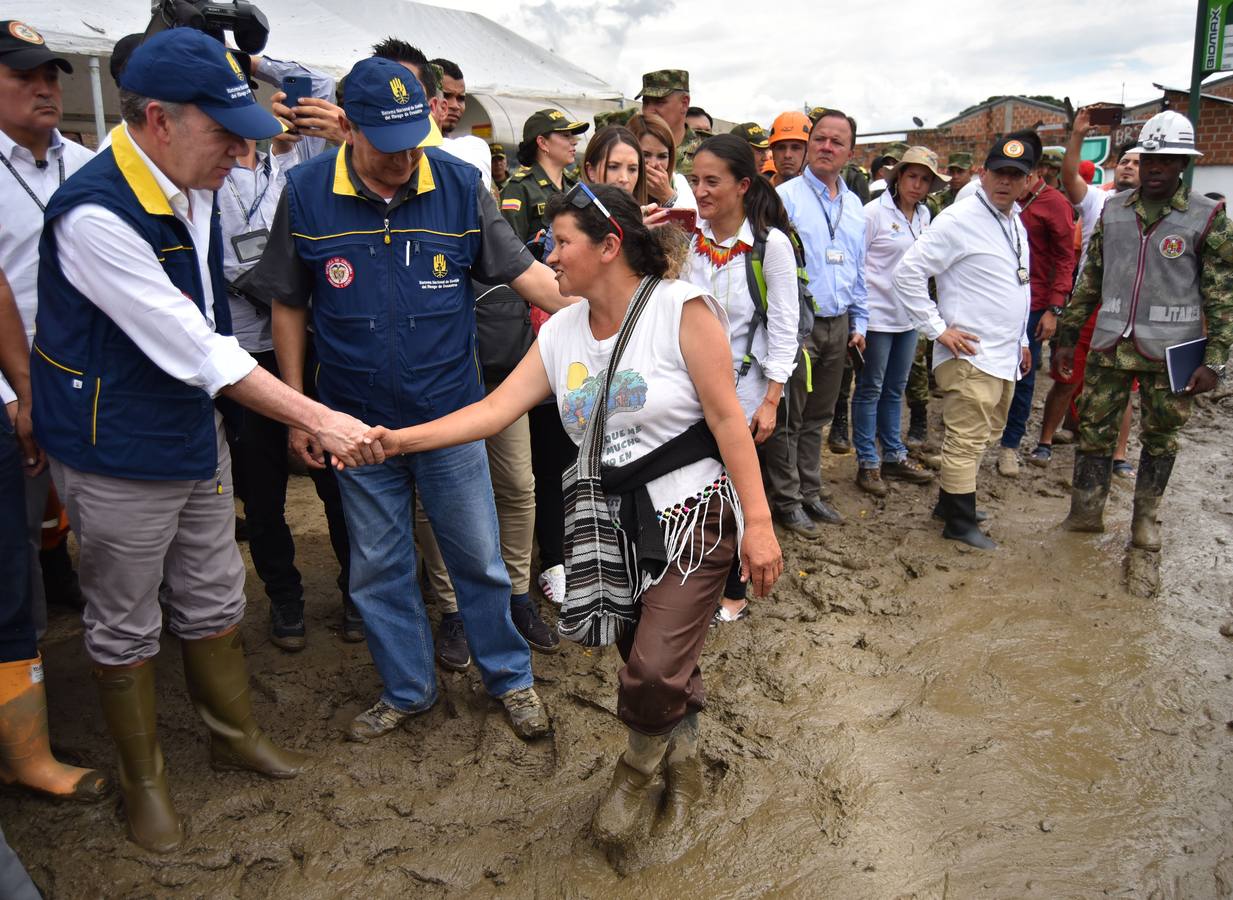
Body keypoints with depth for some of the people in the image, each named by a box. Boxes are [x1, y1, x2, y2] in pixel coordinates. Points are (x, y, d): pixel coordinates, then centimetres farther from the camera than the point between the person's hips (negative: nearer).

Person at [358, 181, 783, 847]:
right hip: (616, 524, 6)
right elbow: (496, 408, 1)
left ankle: (638, 769, 18)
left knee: (653, 672, -15)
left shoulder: (681, 307, -11)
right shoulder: (561, 332, 6)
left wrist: (758, 522, -15)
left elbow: (728, 418, -13)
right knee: (649, 669, 13)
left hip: (693, 515, -5)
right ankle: (682, 768, 41)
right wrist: (399, 439, -8)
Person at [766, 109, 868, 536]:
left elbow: (859, 269, 18)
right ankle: (787, 500, 13)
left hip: (838, 324, 6)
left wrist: (858, 322, 15)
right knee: (788, 418, 1)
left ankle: (811, 492, 26)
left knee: (817, 417, 15)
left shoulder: (854, 205, 13)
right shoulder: (786, 196, -7)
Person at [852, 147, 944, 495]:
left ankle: (894, 455, 26)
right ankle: (868, 462, 11)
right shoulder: (874, 212, -10)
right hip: (877, 315, -6)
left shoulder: (924, 215, 10)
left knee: (895, 389, 15)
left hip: (908, 315, 6)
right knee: (870, 389, 3)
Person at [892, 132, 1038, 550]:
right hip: (970, 356, -9)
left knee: (982, 436, 17)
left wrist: (1022, 341, 22)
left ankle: (951, 500, 31)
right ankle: (960, 522, 8)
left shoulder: (1015, 223, 15)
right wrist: (938, 329, -17)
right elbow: (907, 273, -18)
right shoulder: (959, 220, -13)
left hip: (1006, 356, 9)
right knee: (967, 440, -3)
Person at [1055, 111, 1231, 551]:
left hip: (1170, 350, -2)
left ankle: (1145, 517, 25)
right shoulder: (1112, 210, 6)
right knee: (1094, 428, 5)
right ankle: (1086, 513, 18)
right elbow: (1090, 279, 10)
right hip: (1110, 345, 3)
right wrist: (1068, 337, 8)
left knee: (1160, 437, 10)